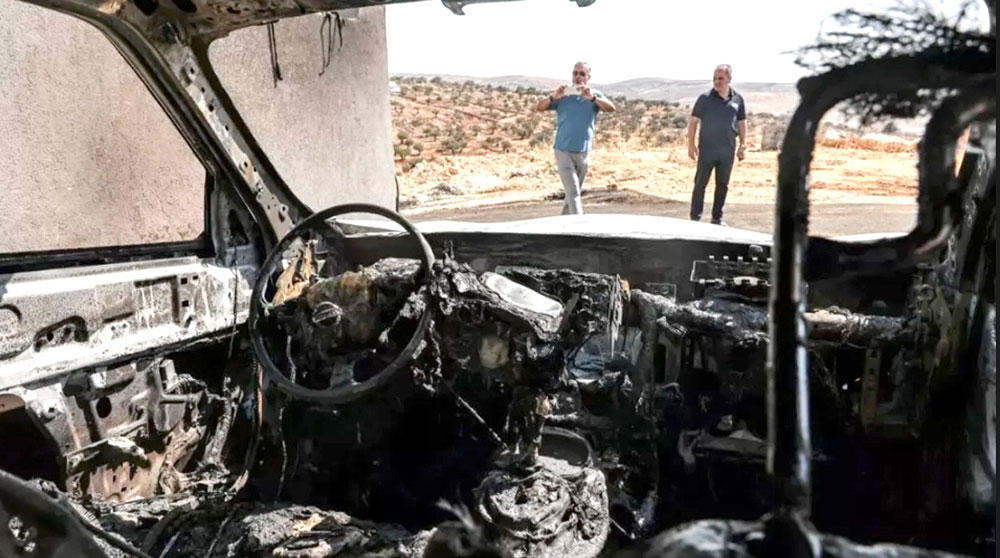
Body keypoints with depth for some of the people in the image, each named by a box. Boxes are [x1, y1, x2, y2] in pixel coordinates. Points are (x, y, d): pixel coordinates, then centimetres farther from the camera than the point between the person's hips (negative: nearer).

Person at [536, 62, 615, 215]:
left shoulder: (595, 95, 2)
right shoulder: (563, 95, -1)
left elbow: (611, 108, -16)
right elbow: (539, 108, -7)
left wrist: (593, 98, -33)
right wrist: (553, 97, -27)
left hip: (583, 153, 3)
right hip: (563, 151, -3)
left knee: (576, 191, 16)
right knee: (573, 192, -11)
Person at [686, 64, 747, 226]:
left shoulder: (738, 99, 2)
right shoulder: (705, 98, -5)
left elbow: (741, 123, 11)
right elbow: (693, 121, -3)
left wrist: (742, 145, 7)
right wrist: (691, 144, -8)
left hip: (727, 151, 3)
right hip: (707, 149, -3)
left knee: (722, 185, 10)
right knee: (700, 183, 0)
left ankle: (717, 217, 20)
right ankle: (695, 217, 6)